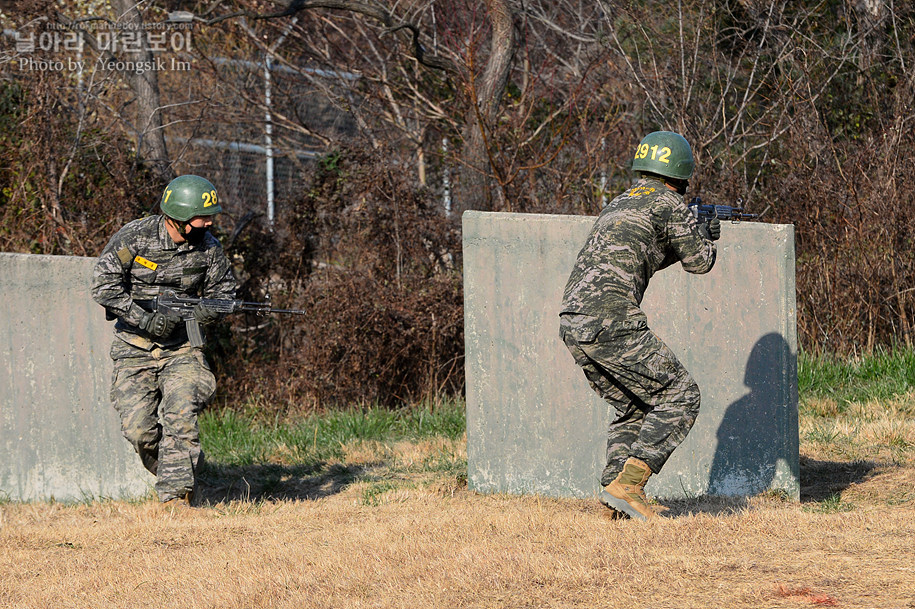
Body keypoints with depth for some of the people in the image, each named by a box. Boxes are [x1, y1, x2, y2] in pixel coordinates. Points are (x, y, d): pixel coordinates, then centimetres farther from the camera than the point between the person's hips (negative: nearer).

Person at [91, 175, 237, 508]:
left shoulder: (208, 246, -5)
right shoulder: (134, 237, -14)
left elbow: (223, 289, 9)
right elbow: (104, 286, -17)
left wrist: (211, 309, -15)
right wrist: (144, 319, -22)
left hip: (181, 346, 1)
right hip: (135, 348, -1)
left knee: (181, 418, -19)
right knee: (139, 429, -7)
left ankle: (176, 495, -14)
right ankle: (171, 472, 21)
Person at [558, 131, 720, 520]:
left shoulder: (618, 204, 27)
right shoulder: (668, 203, 1)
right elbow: (700, 261, 8)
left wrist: (697, 234, 45)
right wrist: (702, 235, 30)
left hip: (572, 324, 8)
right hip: (611, 323, -8)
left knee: (633, 406, 22)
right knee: (678, 396, 1)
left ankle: (614, 485, 5)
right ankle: (628, 484, -12)